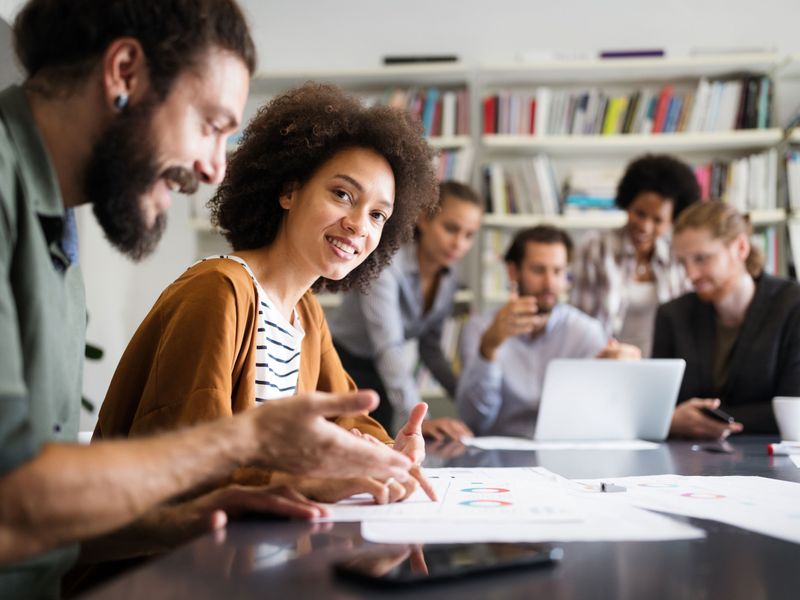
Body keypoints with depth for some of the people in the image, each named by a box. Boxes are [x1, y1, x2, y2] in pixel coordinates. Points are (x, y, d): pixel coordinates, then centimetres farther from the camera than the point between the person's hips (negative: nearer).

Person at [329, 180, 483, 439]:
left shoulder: (448, 279, -1)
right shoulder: (385, 264, -24)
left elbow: (430, 345, 9)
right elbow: (389, 348, -35)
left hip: (378, 377, 7)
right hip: (340, 366, -6)